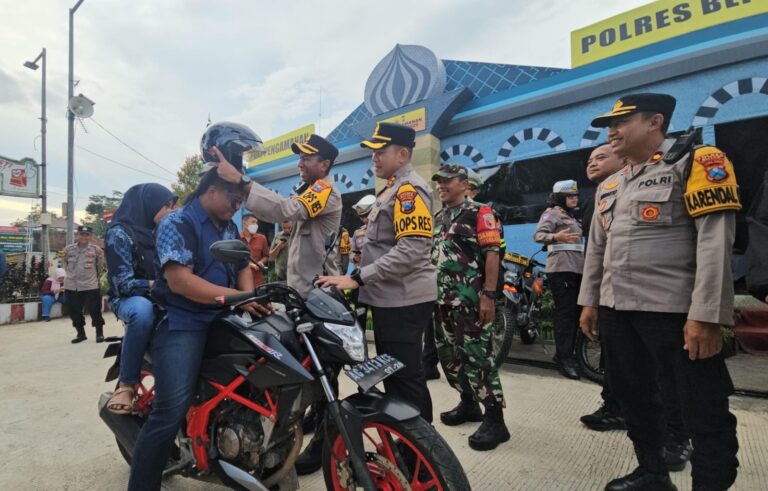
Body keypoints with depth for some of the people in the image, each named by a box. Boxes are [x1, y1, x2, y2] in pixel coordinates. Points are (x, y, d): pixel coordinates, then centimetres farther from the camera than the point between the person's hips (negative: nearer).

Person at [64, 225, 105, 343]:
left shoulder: (96, 249, -5)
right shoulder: (68, 249, 0)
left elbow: (100, 266, 7)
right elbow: (66, 265, 16)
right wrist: (72, 275, 16)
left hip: (90, 286, -3)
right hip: (71, 286, 3)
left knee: (94, 310, -1)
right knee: (74, 312, 11)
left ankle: (99, 333, 15)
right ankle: (80, 334, 28)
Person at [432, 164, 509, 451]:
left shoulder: (479, 213, -5)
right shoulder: (438, 218, 18)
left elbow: (492, 255, -12)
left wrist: (488, 295, -19)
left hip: (471, 300, -8)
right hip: (443, 299, 8)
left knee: (478, 357, -8)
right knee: (449, 356, 14)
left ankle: (495, 419, 3)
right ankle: (468, 403, 30)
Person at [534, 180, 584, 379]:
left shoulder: (571, 217, 26)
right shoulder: (552, 213, -3)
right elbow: (538, 235, -18)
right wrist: (555, 237, -37)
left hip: (576, 269, 10)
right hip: (561, 269, -10)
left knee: (574, 313, 10)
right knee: (565, 313, -12)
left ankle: (565, 354, 20)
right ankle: (564, 359, -9)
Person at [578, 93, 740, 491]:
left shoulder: (696, 162, -5)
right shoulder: (609, 186, 16)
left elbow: (715, 241, -14)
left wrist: (706, 314, -20)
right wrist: (589, 301, 15)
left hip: (674, 310, -7)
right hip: (616, 309, 8)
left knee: (704, 410, 3)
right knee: (633, 396, 18)